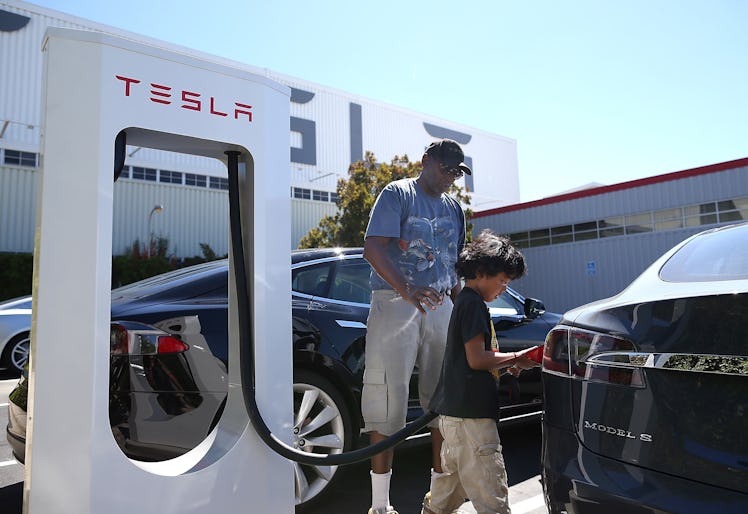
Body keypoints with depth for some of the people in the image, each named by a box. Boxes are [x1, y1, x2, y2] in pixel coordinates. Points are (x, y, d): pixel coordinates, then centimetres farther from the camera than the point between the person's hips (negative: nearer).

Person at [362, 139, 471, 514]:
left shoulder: (454, 208, 19)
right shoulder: (397, 194, 0)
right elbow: (373, 248, -13)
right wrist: (406, 291, -27)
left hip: (440, 307, 6)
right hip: (395, 303, -6)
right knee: (388, 398, -3)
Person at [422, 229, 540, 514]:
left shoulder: (463, 300, 18)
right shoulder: (473, 302, -13)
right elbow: (476, 359, -19)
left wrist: (507, 363, 11)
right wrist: (516, 357, -8)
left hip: (454, 409, 11)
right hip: (470, 413, -11)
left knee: (453, 480, 23)